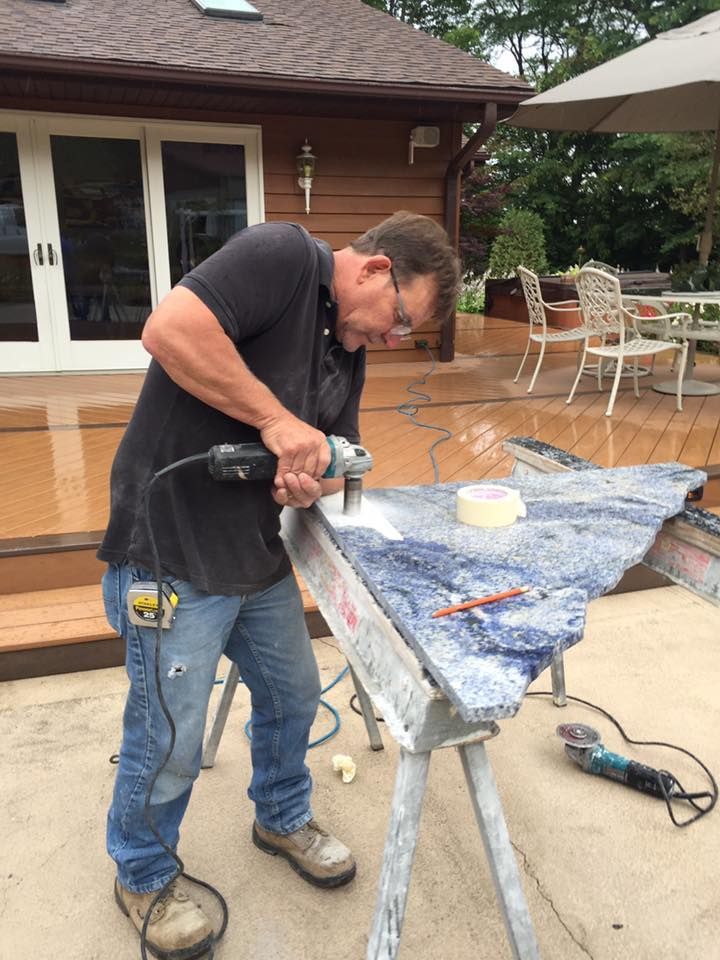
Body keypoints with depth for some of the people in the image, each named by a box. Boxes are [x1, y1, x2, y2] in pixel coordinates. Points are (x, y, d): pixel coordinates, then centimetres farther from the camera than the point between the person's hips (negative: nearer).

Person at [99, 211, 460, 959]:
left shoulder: (349, 353, 10)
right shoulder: (282, 254, -15)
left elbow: (333, 456, 12)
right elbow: (168, 329, -28)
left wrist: (311, 482, -11)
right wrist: (277, 420, -25)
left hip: (260, 562, 8)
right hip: (172, 557, -8)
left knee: (293, 697, 21)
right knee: (168, 743, 8)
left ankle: (282, 818, 49)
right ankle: (142, 876, 37)